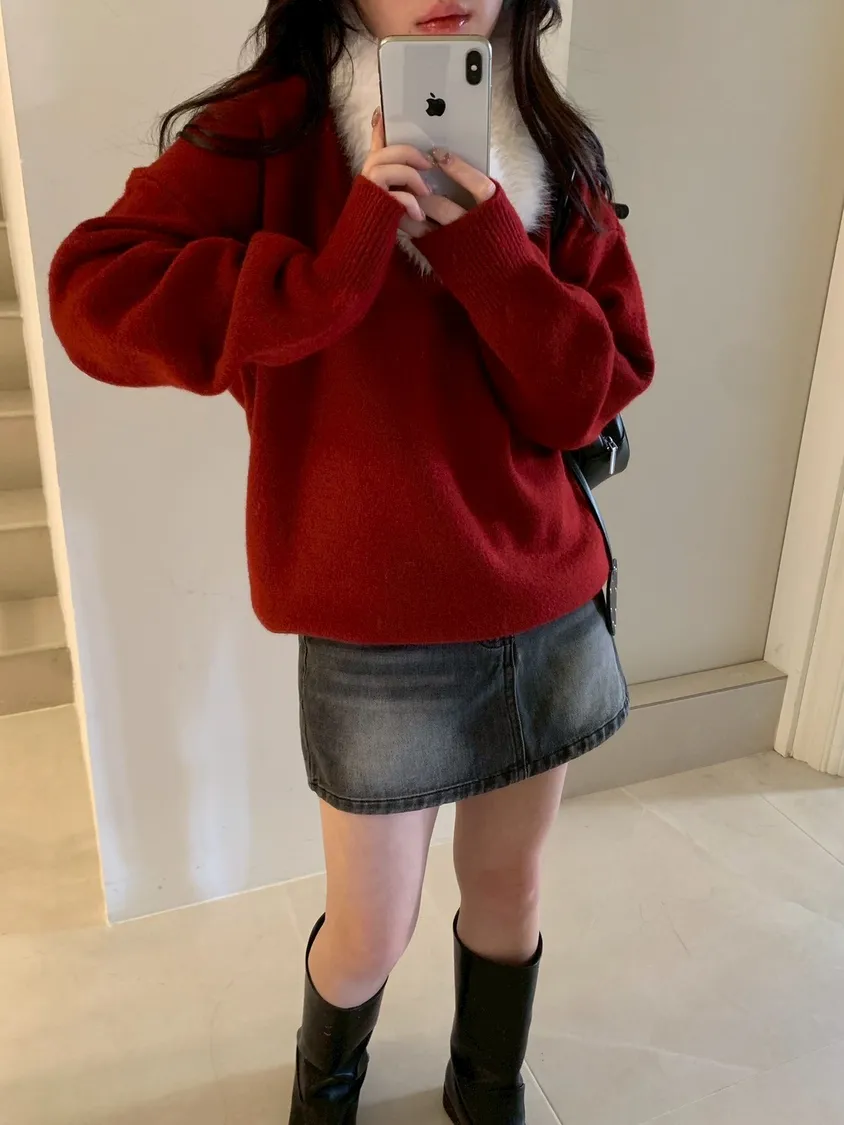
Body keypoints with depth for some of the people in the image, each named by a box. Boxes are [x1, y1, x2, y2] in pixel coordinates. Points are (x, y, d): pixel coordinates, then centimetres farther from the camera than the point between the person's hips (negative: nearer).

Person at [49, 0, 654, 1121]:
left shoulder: (556, 156, 5)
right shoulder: (270, 135, -5)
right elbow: (92, 296, -17)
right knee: (374, 934, 13)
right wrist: (336, 270, -25)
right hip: (377, 636, -3)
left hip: (548, 610, 4)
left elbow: (596, 392, -3)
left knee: (509, 889, 20)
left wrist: (487, 251, -18)